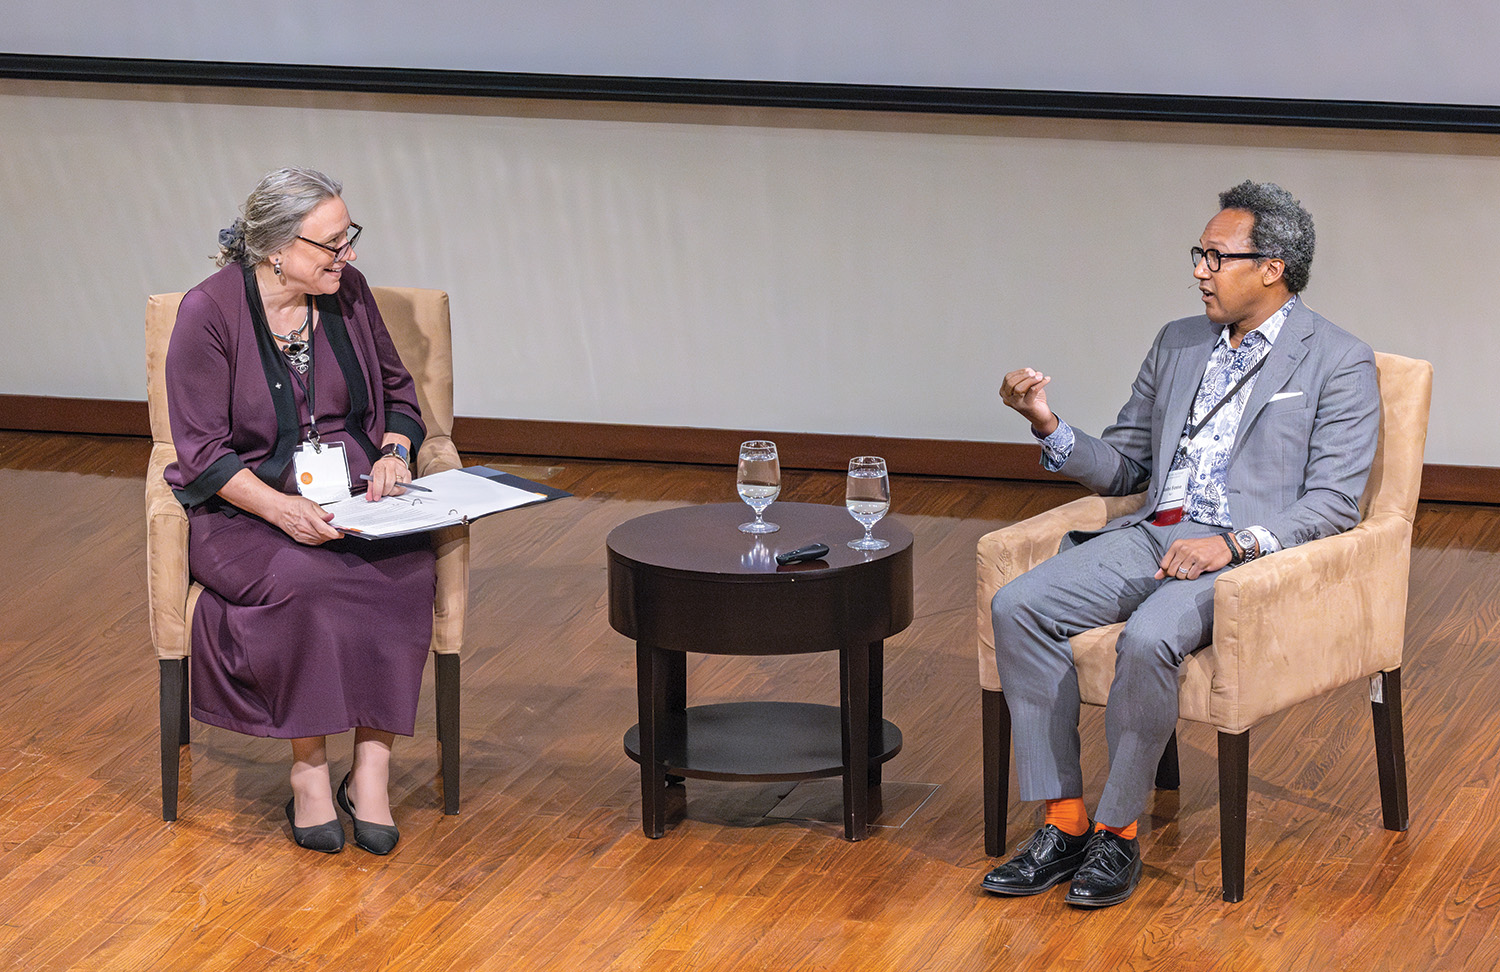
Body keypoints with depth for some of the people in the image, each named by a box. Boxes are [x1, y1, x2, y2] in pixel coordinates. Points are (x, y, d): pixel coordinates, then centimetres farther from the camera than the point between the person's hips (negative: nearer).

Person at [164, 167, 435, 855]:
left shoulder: (348, 293, 5)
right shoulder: (208, 313, -9)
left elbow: (397, 389, 19)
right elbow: (203, 451, -11)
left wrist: (394, 452, -2)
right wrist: (278, 507, -26)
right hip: (248, 507, -4)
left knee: (404, 572, -29)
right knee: (305, 582, -36)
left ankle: (371, 769, -24)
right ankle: (308, 769, -22)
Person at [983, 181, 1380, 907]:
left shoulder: (1339, 363, 0)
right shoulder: (1177, 345, 20)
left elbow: (1334, 501, -7)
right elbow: (1123, 469, 23)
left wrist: (1233, 545, -21)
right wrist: (1048, 426, 3)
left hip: (1249, 555, -6)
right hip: (1150, 537, 6)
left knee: (1147, 641, -36)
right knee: (1017, 607, -19)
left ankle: (1118, 831, -18)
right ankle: (1064, 823, -16)